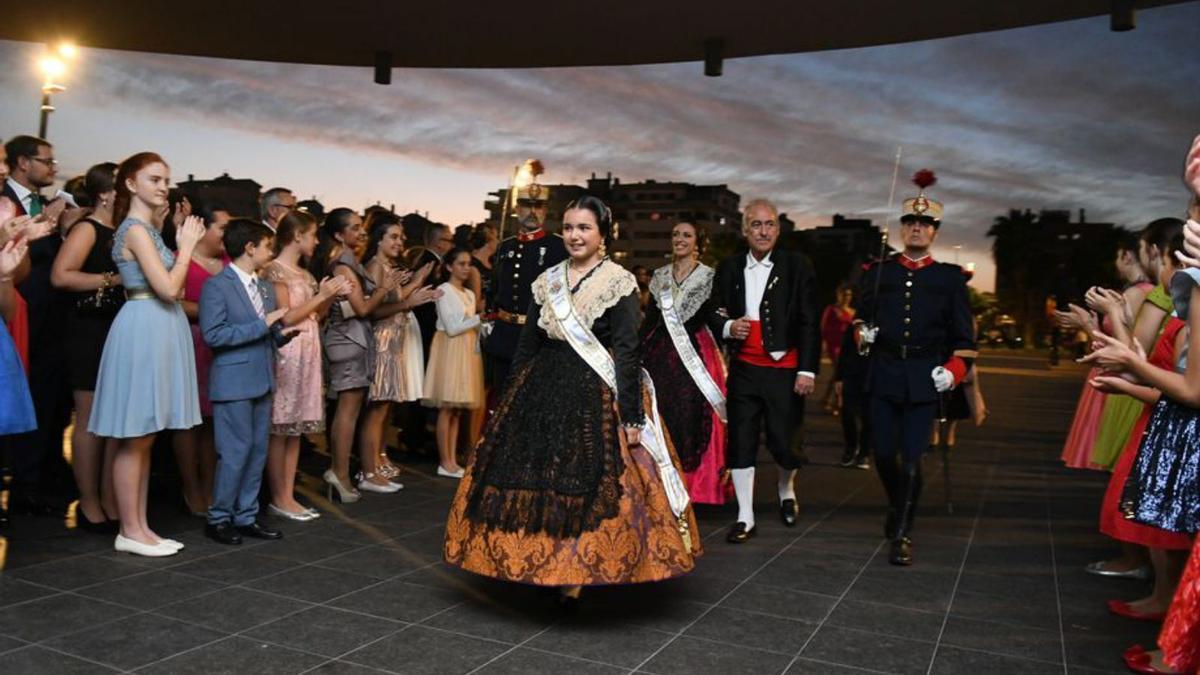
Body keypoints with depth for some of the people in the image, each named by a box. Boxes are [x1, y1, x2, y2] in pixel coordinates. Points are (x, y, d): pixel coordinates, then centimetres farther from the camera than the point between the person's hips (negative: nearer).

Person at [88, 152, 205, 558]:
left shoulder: (145, 228, 17)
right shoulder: (136, 228, -11)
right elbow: (168, 288, -18)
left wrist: (185, 244, 10)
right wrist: (186, 244, -8)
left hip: (157, 329, 10)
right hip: (144, 329, -10)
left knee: (143, 437, 12)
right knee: (134, 439, -3)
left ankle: (140, 526, 19)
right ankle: (130, 531, 6)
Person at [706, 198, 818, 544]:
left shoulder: (797, 266, -1)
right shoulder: (729, 268, 7)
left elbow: (809, 322, -4)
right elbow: (714, 314, 13)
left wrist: (807, 370, -9)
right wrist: (728, 327, -9)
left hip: (784, 370, -3)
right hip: (744, 369, 3)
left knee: (783, 440, 1)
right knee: (741, 441, 3)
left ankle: (787, 490, 35)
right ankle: (745, 517, 15)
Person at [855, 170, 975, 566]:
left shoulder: (950, 277, 6)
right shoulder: (879, 273, 10)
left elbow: (962, 333, 6)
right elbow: (862, 314, 19)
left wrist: (955, 369, -7)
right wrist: (863, 332, -2)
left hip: (925, 379, -2)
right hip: (884, 374, 2)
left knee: (911, 458, -5)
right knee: (884, 453, 4)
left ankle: (902, 533, 8)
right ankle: (897, 506, 34)